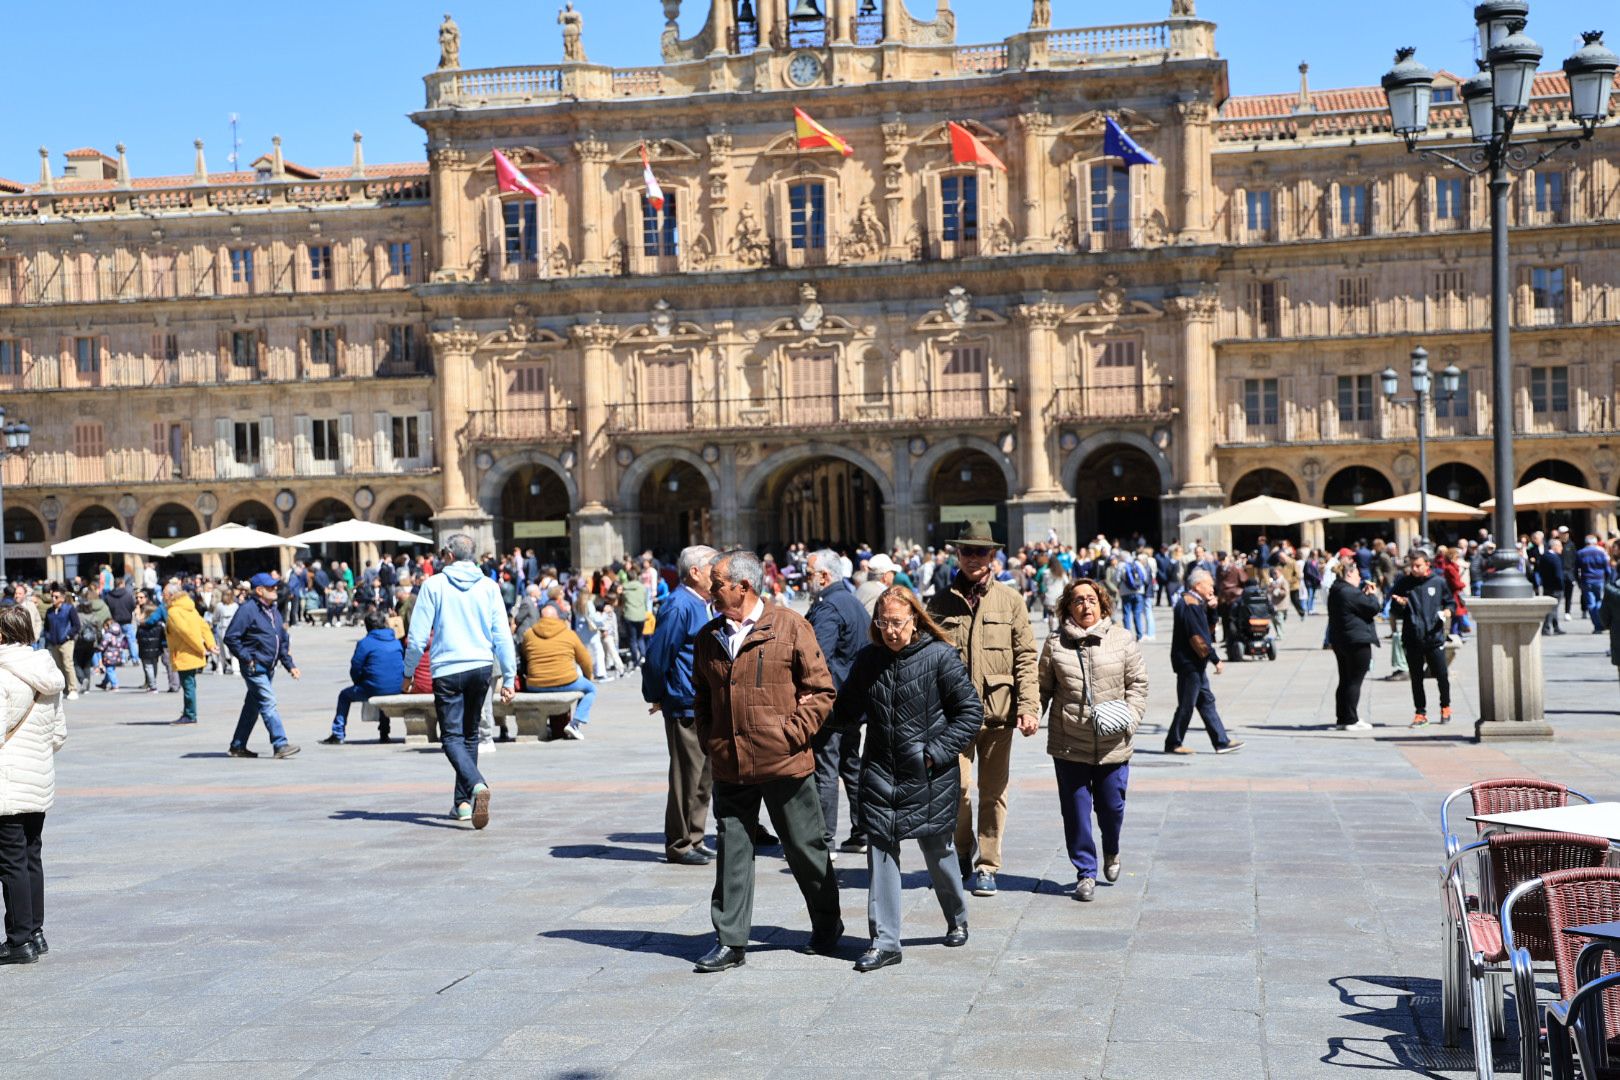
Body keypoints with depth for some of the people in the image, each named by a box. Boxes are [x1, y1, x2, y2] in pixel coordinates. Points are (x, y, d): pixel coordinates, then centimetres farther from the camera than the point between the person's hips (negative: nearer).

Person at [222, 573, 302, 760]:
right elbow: (230, 637, -14)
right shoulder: (247, 609, -11)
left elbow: (283, 640, 21)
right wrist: (247, 658, -15)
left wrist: (289, 664, 13)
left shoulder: (273, 611, 15)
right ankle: (280, 745, -16)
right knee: (268, 704, -13)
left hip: (268, 668, 9)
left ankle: (238, 746, 22)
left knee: (252, 707, 13)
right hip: (254, 668, -9)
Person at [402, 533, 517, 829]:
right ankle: (463, 801, 21)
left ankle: (477, 785, -28)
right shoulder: (489, 587, 4)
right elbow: (503, 636, 1)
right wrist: (509, 677, 6)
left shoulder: (434, 585, -3)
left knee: (452, 737, -2)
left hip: (447, 670, -4)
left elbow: (418, 637, -4)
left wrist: (408, 672, 8)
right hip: (482, 667, 4)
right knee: (469, 735, 17)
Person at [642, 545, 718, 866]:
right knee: (687, 776, -2)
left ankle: (694, 839, 25)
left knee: (705, 777, 15)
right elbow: (656, 655, -16)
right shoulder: (679, 607, -17)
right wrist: (656, 697, -6)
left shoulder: (708, 606, 12)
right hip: (685, 707, -9)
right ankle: (679, 845, 8)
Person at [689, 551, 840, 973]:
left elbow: (821, 689, -3)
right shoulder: (709, 636, 9)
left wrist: (794, 733, -10)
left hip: (784, 763, -4)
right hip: (729, 767, 4)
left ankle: (827, 924, 29)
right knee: (732, 851, 4)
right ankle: (731, 941, 11)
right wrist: (709, 741, 8)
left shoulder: (789, 626, -6)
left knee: (805, 848, 9)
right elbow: (701, 697, 20)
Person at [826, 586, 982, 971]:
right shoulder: (868, 659, 5)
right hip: (880, 775, 3)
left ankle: (957, 920, 36)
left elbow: (971, 712, -5)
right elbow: (849, 713, 12)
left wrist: (936, 752, -13)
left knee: (938, 851, 11)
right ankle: (884, 941, 3)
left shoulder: (940, 657, -8)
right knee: (880, 853, -2)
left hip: (929, 778, -3)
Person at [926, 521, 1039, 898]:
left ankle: (986, 866, 17)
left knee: (994, 792, 6)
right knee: (956, 786, -6)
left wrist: (1029, 707, -3)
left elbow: (1025, 658, 5)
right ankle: (963, 851, 19)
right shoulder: (941, 602, 7)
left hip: (998, 711, 1)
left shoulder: (1010, 601, 7)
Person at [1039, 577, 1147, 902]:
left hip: (1113, 743, 0)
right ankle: (1085, 873, 16)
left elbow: (1137, 684, 4)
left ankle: (1111, 852, 41)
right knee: (1076, 809, 3)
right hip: (1068, 743, 0)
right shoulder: (1055, 644, 2)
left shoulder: (1122, 640, 2)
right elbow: (1044, 687, 5)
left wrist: (1129, 717, -9)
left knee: (1111, 805, 9)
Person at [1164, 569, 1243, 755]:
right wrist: (1215, 658, -17)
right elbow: (1198, 637, -23)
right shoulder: (1190, 606, -19)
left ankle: (1222, 741, 16)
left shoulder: (1194, 603, 13)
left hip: (1196, 663, 10)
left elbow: (1206, 627, 17)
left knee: (1206, 701, 12)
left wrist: (1210, 607, 1)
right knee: (1187, 704, -2)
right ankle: (1173, 743, 7)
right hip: (1189, 663, -10)